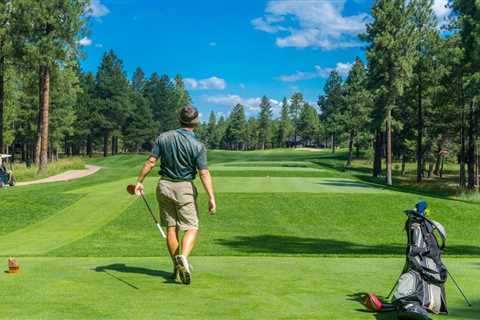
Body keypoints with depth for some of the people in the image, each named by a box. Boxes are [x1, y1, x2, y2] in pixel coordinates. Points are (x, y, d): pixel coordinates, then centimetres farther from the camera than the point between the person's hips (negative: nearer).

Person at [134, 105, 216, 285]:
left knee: (171, 228, 10)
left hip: (164, 186, 4)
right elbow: (204, 173, -15)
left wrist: (139, 181, 4)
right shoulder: (197, 146, -11)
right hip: (185, 188, -3)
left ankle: (177, 267, 15)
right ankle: (183, 257, -24)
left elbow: (151, 162, -4)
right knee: (191, 228, 3)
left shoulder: (164, 137, -2)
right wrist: (211, 198, -14)